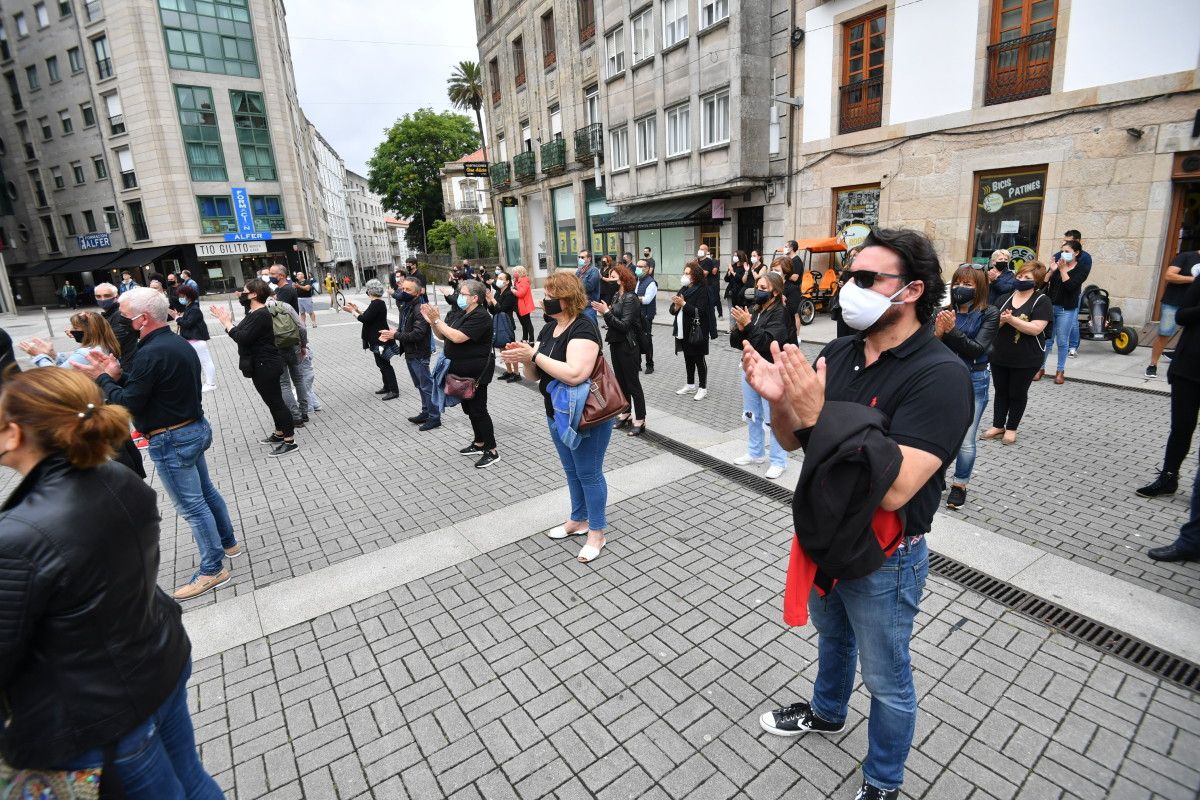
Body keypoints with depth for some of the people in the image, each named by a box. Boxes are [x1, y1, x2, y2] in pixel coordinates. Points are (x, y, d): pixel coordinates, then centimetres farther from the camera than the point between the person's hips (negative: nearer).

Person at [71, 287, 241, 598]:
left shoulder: (151, 354, -23)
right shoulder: (179, 343, 8)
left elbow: (128, 404, -18)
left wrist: (102, 379, -5)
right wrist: (117, 375, 4)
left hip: (172, 441, -10)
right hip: (195, 429, 10)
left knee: (192, 506, 1)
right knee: (206, 491, 22)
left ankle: (213, 569, 12)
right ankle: (228, 543, 37)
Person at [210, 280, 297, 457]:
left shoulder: (261, 315, -20)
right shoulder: (254, 312, 12)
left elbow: (243, 338, -24)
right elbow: (242, 334, 11)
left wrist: (227, 322, -14)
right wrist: (224, 319, 9)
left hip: (266, 366, -10)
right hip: (261, 365, 10)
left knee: (275, 402, -6)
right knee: (273, 401, 18)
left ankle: (290, 441, 0)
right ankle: (279, 434, 31)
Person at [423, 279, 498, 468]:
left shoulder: (480, 317, -18)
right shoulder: (460, 314, 10)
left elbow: (457, 337, -27)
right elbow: (442, 335, 13)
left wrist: (437, 320, -20)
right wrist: (432, 321, -4)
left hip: (475, 374, -9)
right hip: (461, 372, 9)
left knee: (478, 410, -4)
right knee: (469, 408, 17)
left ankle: (492, 451, 5)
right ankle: (479, 443, 31)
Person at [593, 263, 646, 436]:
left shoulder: (631, 298, -14)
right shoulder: (617, 296, 9)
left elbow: (624, 325, -21)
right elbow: (613, 320, 10)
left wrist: (606, 312, -21)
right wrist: (604, 312, -5)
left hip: (628, 346, -8)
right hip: (615, 344, 8)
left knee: (633, 383, -2)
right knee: (620, 381, 15)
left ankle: (640, 420, 5)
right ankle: (626, 414, 27)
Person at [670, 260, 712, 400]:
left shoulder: (702, 290, -11)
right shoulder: (683, 289, 10)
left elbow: (700, 312, -21)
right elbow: (673, 310, 8)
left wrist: (683, 304, -22)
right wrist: (676, 306, -13)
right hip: (683, 331, 7)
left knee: (699, 360, 2)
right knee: (688, 359, 16)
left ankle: (703, 388, 13)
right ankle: (690, 385, 28)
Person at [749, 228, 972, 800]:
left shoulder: (940, 374, -25)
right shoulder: (838, 354, -5)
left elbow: (893, 488, -34)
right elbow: (793, 441, -1)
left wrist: (816, 414, -37)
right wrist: (779, 401, -22)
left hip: (882, 559, -6)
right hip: (822, 535, 6)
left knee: (885, 680, 18)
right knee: (831, 635, 31)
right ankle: (826, 713, 59)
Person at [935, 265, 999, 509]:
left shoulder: (989, 314, -5)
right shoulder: (944, 312, 0)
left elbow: (976, 349, -15)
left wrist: (952, 330, -25)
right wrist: (938, 333, -24)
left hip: (973, 381, -2)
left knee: (966, 441, 2)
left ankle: (960, 485, 21)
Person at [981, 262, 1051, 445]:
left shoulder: (1041, 301, -8)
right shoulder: (1004, 298, 6)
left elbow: (1036, 328, -18)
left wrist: (1011, 319, -25)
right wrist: (1000, 320, -16)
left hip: (1026, 360, -4)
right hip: (999, 356, 4)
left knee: (1017, 394, 8)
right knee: (1001, 391, 13)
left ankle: (1011, 428, 21)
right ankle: (998, 426, 24)